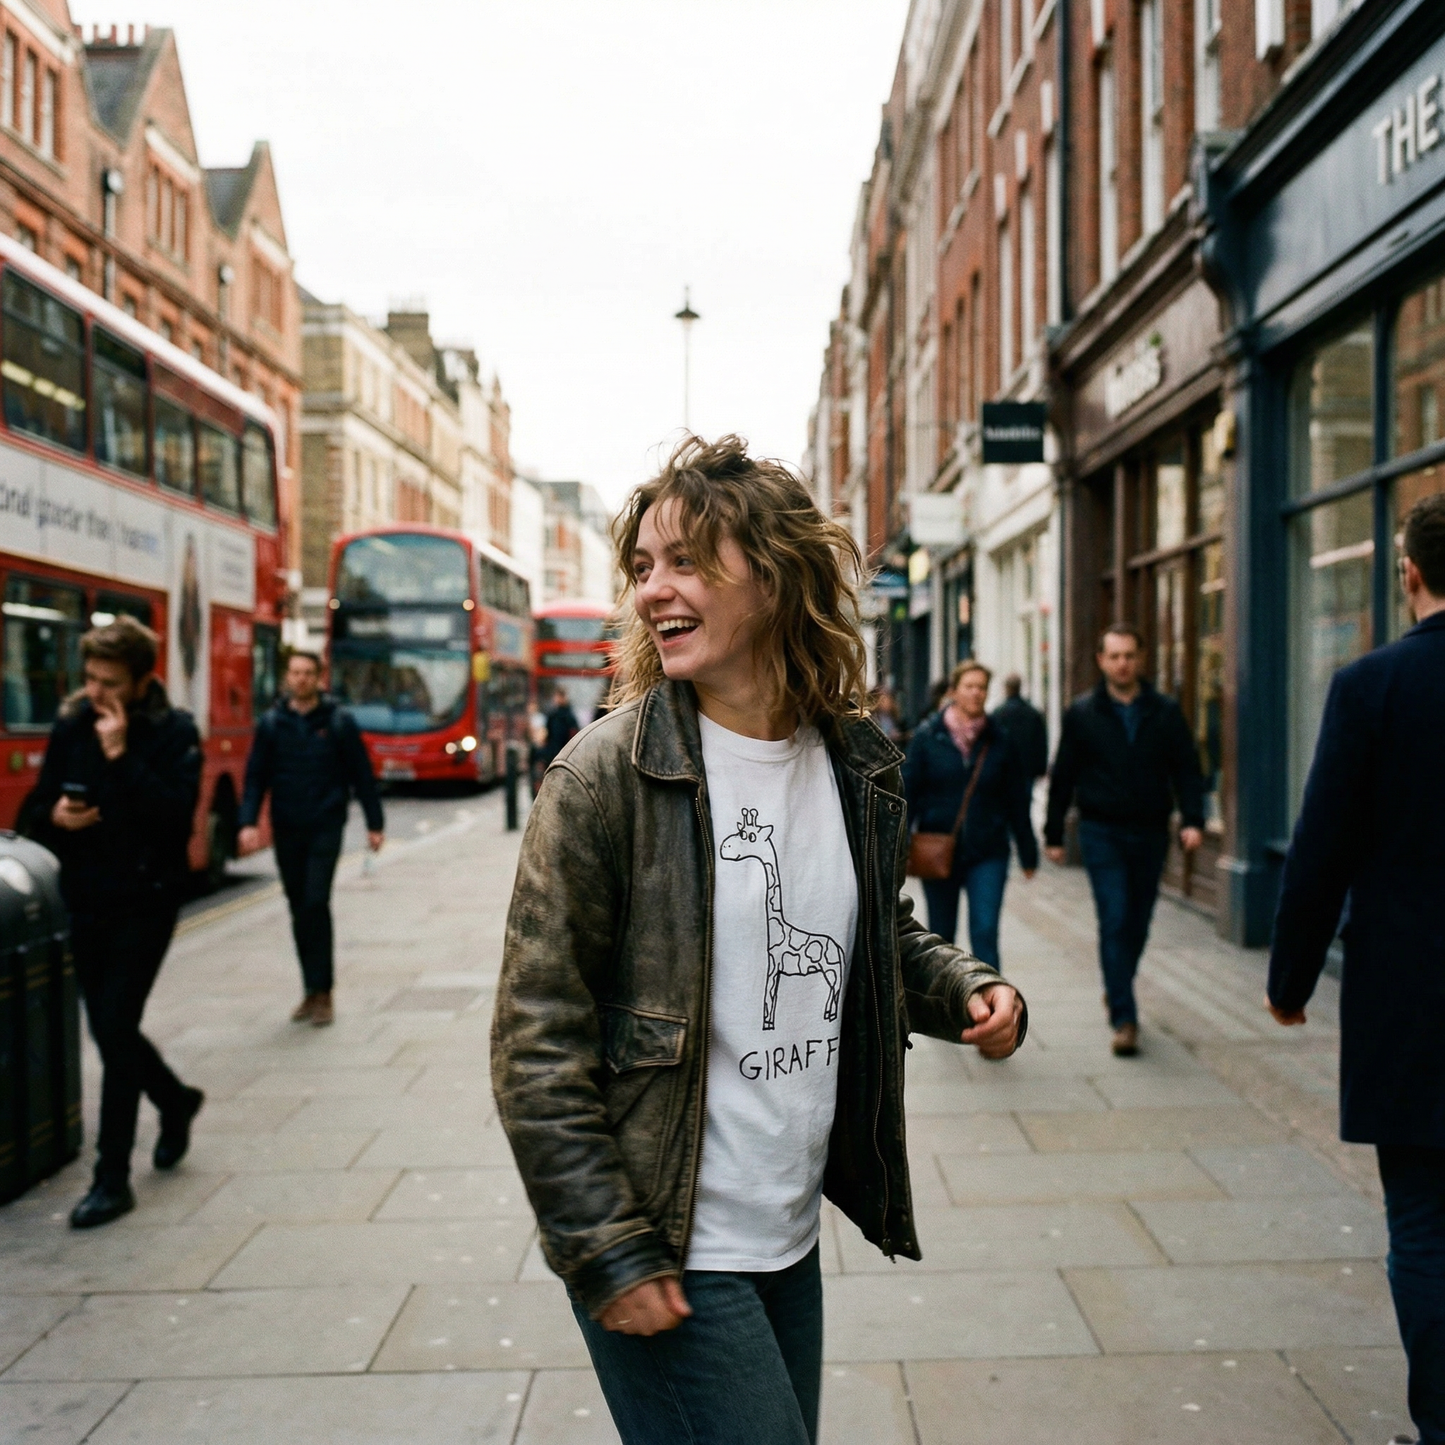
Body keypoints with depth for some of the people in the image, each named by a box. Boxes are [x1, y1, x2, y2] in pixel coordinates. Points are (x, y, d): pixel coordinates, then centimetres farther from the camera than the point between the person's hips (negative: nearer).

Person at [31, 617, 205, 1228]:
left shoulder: (173, 732, -10)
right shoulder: (70, 726, 3)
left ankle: (112, 1181, 2)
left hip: (145, 901, -5)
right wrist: (57, 816, -10)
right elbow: (42, 802, 12)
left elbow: (177, 812, -22)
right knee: (109, 1028, 13)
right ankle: (175, 1101, 42)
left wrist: (121, 756, -26)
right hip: (86, 901, 5)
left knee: (116, 1028, -8)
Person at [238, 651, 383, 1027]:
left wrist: (375, 823, 2)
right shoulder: (271, 723, 5)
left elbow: (361, 774, 2)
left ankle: (322, 992, -5)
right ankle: (312, 991, 19)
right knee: (298, 909, 9)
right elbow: (256, 776, 3)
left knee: (315, 904, -12)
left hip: (325, 827, -3)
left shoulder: (338, 721, -1)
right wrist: (249, 821, -9)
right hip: (286, 830, 3)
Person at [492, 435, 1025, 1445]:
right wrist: (609, 1253, -15)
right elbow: (537, 1045, -14)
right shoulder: (607, 774, -14)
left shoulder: (859, 765, 2)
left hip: (792, 1243, 6)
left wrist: (964, 988, -2)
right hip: (666, 1264, -6)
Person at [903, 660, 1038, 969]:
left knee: (985, 932, -10)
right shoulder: (928, 736, -2)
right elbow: (908, 792, -2)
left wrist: (1028, 853, 9)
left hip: (988, 854, 0)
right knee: (941, 935, 12)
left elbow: (1017, 803, 7)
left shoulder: (1000, 742, 1)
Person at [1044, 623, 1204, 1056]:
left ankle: (1116, 988, 37)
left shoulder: (1165, 712, 5)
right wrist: (1054, 834, 5)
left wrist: (1192, 820, -10)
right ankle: (1124, 1018, -9)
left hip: (1150, 832, 2)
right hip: (1102, 831, -2)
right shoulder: (1082, 713, 1)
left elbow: (1187, 770, 4)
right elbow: (1062, 776, 5)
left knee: (1138, 923, 12)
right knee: (1114, 921, -11)